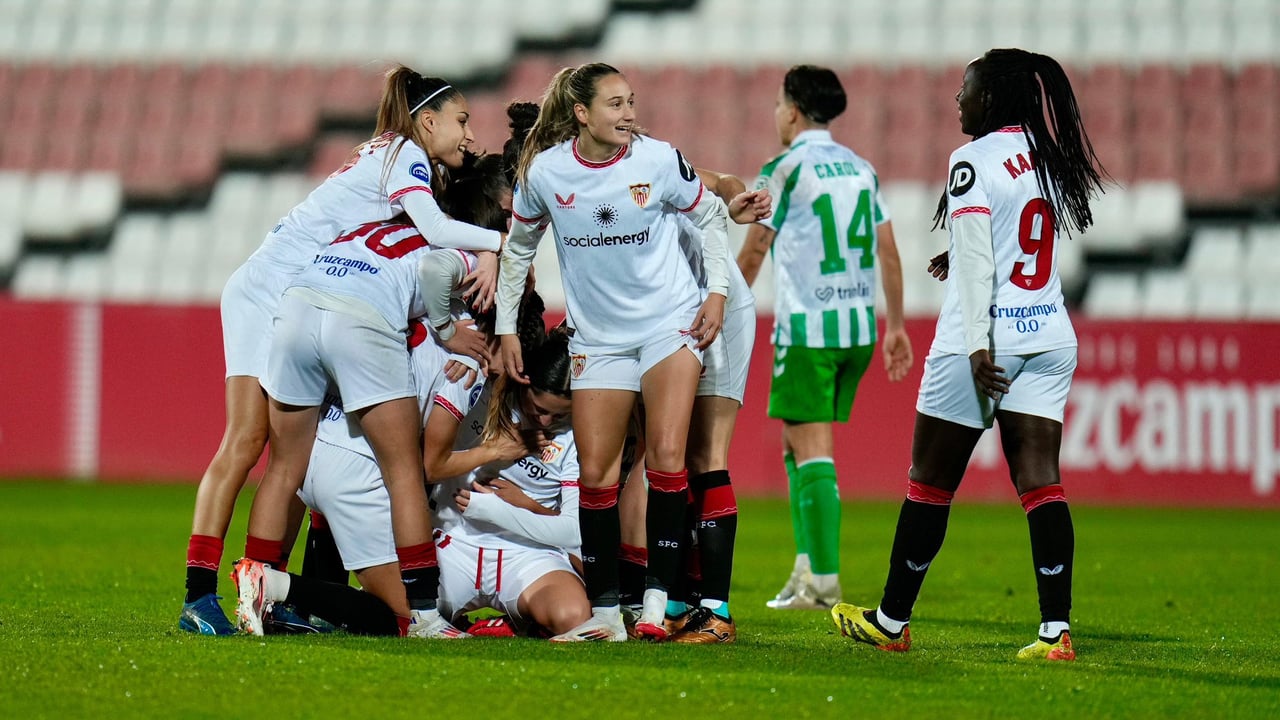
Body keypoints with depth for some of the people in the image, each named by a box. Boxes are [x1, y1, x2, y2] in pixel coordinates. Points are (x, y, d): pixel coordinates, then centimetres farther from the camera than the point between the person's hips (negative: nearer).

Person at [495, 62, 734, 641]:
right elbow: (518, 246, 9)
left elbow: (710, 217, 6)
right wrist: (507, 327, 9)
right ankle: (603, 610, 8)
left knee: (666, 456, -15)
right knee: (595, 474, -2)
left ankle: (657, 599, -11)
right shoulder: (545, 171, -8)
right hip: (598, 337, 2)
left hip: (670, 323, -2)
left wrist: (717, 291, -3)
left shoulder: (658, 160, -11)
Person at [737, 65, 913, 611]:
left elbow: (751, 255, -3)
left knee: (812, 451, -6)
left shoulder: (785, 170, -6)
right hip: (859, 326, 7)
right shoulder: (860, 169, 13)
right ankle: (808, 566, 11)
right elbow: (889, 254, 14)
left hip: (807, 329, -7)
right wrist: (896, 325, 20)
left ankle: (824, 581, -11)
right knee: (799, 447, 16)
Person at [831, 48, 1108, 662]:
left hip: (986, 337, -6)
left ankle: (891, 622, 17)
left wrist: (978, 346, -19)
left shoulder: (974, 161, -10)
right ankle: (1056, 629, -10)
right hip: (1050, 336, 6)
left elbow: (976, 261, -16)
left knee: (931, 481, 6)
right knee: (1039, 480, 1)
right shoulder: (1049, 158, 10)